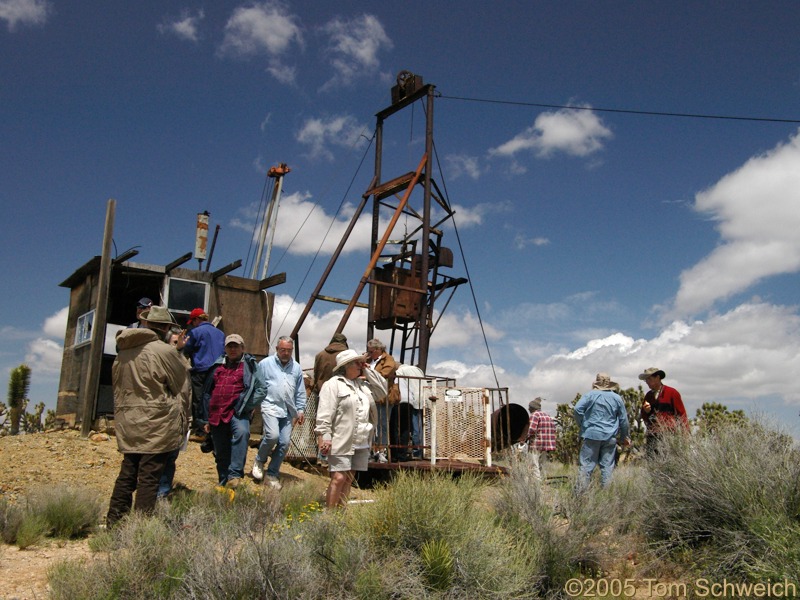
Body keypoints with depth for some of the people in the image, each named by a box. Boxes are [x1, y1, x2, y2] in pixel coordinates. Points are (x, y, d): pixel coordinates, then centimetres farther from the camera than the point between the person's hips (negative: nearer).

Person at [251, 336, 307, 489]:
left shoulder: (296, 368, 14)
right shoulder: (265, 364, 3)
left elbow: (300, 392, 17)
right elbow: (258, 387, 3)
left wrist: (301, 410, 10)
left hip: (288, 411, 4)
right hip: (271, 406, -4)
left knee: (284, 443, 0)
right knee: (272, 435, -23)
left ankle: (272, 473, 16)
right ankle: (259, 461, 7)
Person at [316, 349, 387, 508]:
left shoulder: (363, 384, 17)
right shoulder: (333, 384, -7)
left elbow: (382, 391, 13)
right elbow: (325, 414, -12)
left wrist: (367, 370, 9)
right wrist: (324, 437, -20)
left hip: (362, 443, 7)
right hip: (341, 442, -7)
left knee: (349, 479, 12)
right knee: (338, 478, -9)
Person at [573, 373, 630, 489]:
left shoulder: (590, 395, 0)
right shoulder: (617, 398, 8)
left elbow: (577, 410, -10)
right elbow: (624, 420, 12)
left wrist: (582, 426, 5)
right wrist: (625, 437, 23)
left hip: (592, 435, -2)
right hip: (610, 437, 2)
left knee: (586, 465, -1)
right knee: (607, 466, 6)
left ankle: (580, 492, -5)